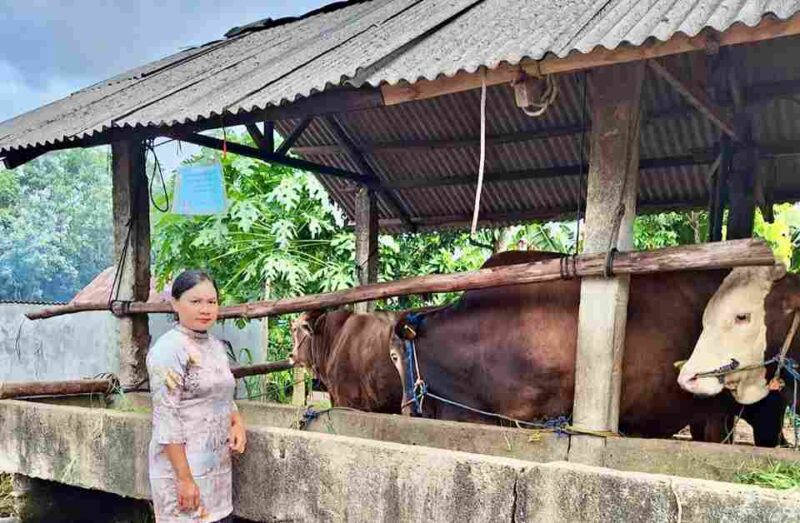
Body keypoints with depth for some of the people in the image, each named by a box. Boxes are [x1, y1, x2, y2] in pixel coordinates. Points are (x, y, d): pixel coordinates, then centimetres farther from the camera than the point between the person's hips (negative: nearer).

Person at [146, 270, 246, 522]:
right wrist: (185, 478, -21)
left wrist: (237, 423, 0)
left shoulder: (216, 345, 9)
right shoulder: (169, 349, -15)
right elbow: (166, 420, -18)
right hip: (183, 467, -7)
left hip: (218, 467, 7)